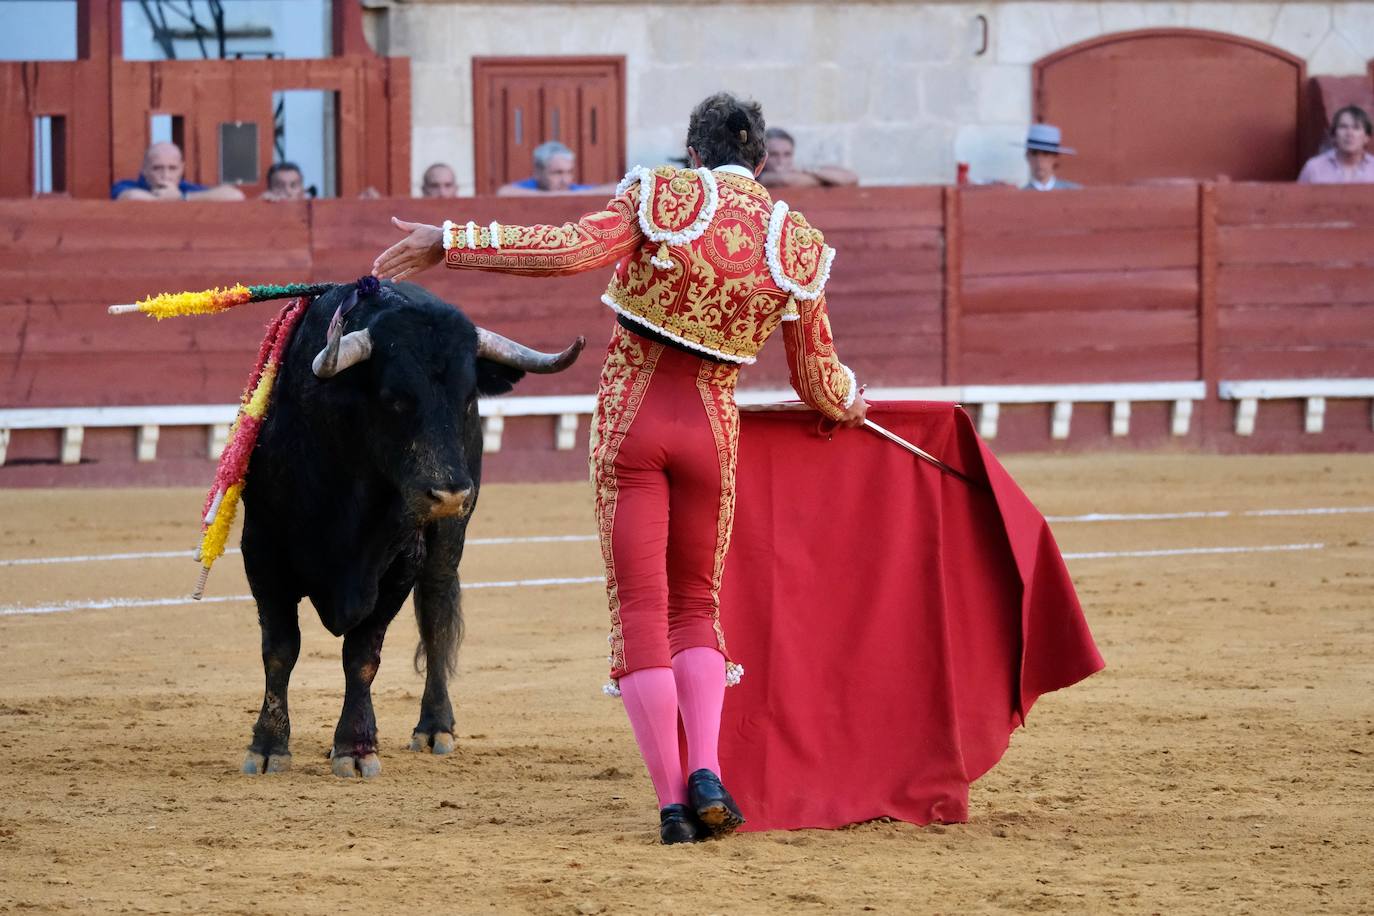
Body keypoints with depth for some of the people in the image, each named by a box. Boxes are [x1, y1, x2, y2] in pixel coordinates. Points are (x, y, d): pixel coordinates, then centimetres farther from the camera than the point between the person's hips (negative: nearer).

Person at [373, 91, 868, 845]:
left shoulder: (662, 194, -6)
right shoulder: (799, 246, 3)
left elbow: (573, 250, -22)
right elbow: (818, 382, 10)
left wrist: (448, 243, -19)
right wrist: (850, 404, 35)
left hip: (629, 416, -2)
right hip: (712, 427, 2)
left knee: (639, 609, 2)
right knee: (696, 605, 17)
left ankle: (672, 801, -4)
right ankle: (706, 772, -6)